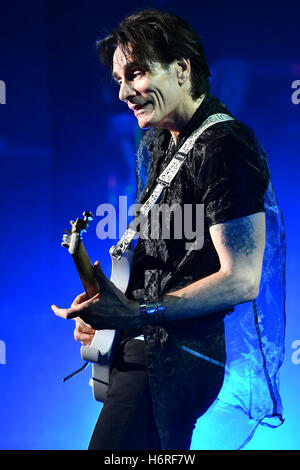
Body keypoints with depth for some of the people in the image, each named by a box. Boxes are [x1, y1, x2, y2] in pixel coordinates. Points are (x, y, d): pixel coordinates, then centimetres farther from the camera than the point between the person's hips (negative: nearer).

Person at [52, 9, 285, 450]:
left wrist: (137, 314, -24)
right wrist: (106, 310, 6)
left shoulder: (225, 148, -16)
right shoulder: (157, 144, 14)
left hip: (178, 355, -10)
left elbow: (241, 281, -21)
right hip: (144, 345, 10)